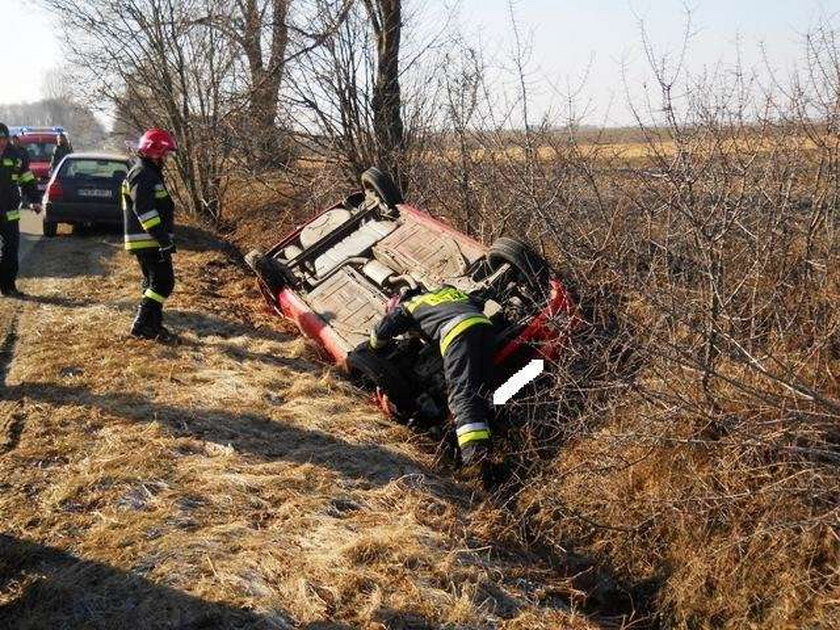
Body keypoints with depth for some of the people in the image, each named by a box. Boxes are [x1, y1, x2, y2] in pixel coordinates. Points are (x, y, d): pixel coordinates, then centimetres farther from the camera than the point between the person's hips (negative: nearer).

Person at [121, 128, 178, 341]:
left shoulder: (150, 173, 19)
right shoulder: (142, 176, -16)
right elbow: (145, 212, -24)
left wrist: (165, 237, 27)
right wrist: (164, 239, -26)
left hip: (150, 241, 11)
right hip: (148, 241, -11)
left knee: (153, 282, 14)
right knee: (163, 282, -10)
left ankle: (152, 325, 20)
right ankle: (141, 324, -8)